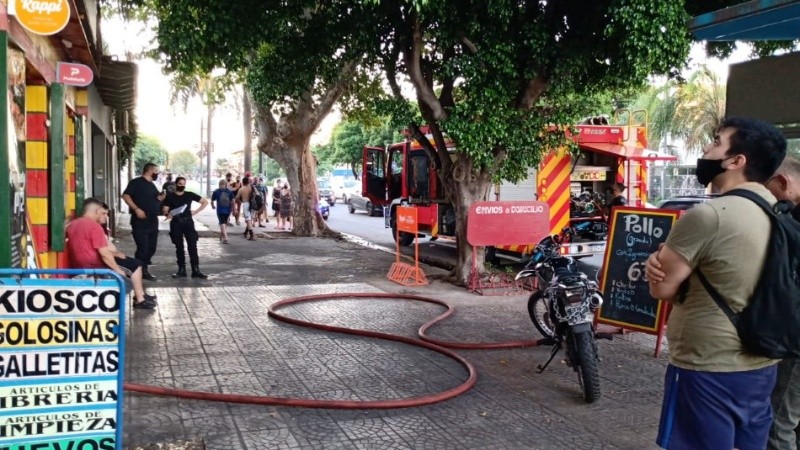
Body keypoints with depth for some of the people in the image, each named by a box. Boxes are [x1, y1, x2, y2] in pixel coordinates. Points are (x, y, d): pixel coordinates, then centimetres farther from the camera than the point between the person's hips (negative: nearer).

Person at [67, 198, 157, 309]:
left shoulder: (72, 224, 9)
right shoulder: (94, 226, -19)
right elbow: (104, 253, -21)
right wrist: (118, 270, -11)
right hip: (94, 266, -10)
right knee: (136, 265, 2)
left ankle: (139, 295, 28)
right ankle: (140, 299, 11)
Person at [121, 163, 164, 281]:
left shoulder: (152, 185, 18)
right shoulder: (136, 182, -7)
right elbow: (125, 195, -14)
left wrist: (160, 198, 4)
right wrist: (136, 209, -23)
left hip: (153, 222, 8)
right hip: (140, 222, -8)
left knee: (151, 248, 11)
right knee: (143, 248, -9)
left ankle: (144, 270, 22)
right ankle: (138, 272, 2)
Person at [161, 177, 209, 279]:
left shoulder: (189, 195, 6)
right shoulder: (170, 197, 3)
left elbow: (205, 202, 12)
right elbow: (164, 210, -3)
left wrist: (196, 211, 3)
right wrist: (167, 214, -26)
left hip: (188, 222, 0)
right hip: (176, 223, 0)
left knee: (192, 246, -6)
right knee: (179, 247, 5)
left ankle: (196, 270, -6)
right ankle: (181, 269, 12)